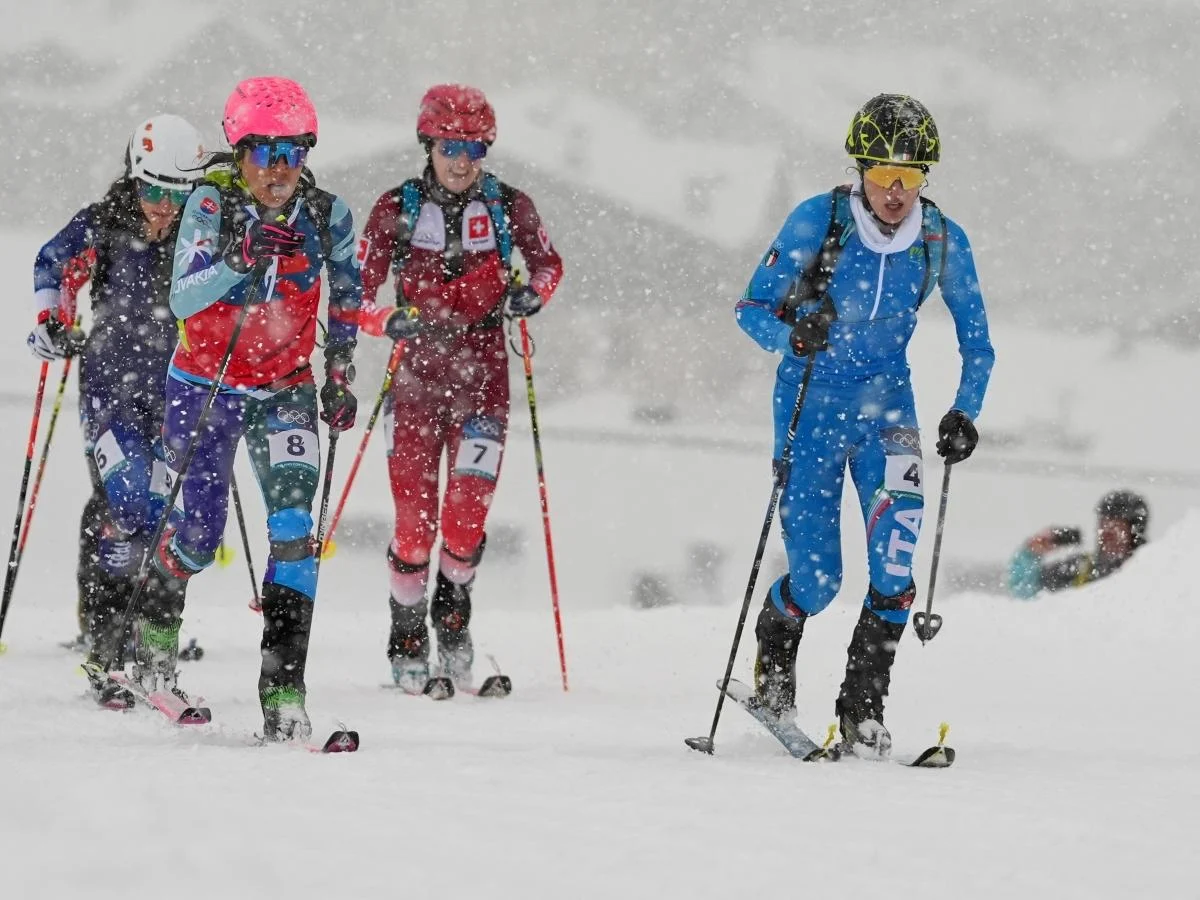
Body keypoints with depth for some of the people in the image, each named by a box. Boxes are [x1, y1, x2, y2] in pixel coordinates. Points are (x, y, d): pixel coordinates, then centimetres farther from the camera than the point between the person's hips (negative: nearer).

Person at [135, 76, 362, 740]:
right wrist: (236, 261, -40)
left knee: (294, 527, -16)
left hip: (284, 389, 1)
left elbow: (346, 296, 10)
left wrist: (339, 374, 7)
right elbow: (181, 300, -24)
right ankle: (155, 622, 34)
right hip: (204, 384, -1)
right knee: (199, 533, -1)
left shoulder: (326, 217, -9)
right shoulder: (212, 204, -16)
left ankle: (283, 691, -18)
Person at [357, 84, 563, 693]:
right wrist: (392, 321, -19)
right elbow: (358, 293, 1)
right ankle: (407, 641, 13)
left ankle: (452, 618, 20)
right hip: (418, 374, 0)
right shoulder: (397, 209, -1)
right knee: (415, 516, -4)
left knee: (468, 511, -7)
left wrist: (530, 294, -6)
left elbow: (548, 264, 16)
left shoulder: (508, 207, 0)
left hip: (483, 374, 0)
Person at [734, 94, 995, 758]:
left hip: (884, 400, 2)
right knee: (816, 578, -4)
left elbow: (976, 342, 5)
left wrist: (965, 412, -11)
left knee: (899, 511, -27)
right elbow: (751, 309, -10)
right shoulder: (817, 221, -14)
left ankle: (863, 703, -19)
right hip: (810, 400, -2)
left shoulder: (942, 241, -6)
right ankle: (775, 640, 35)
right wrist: (793, 335, -31)